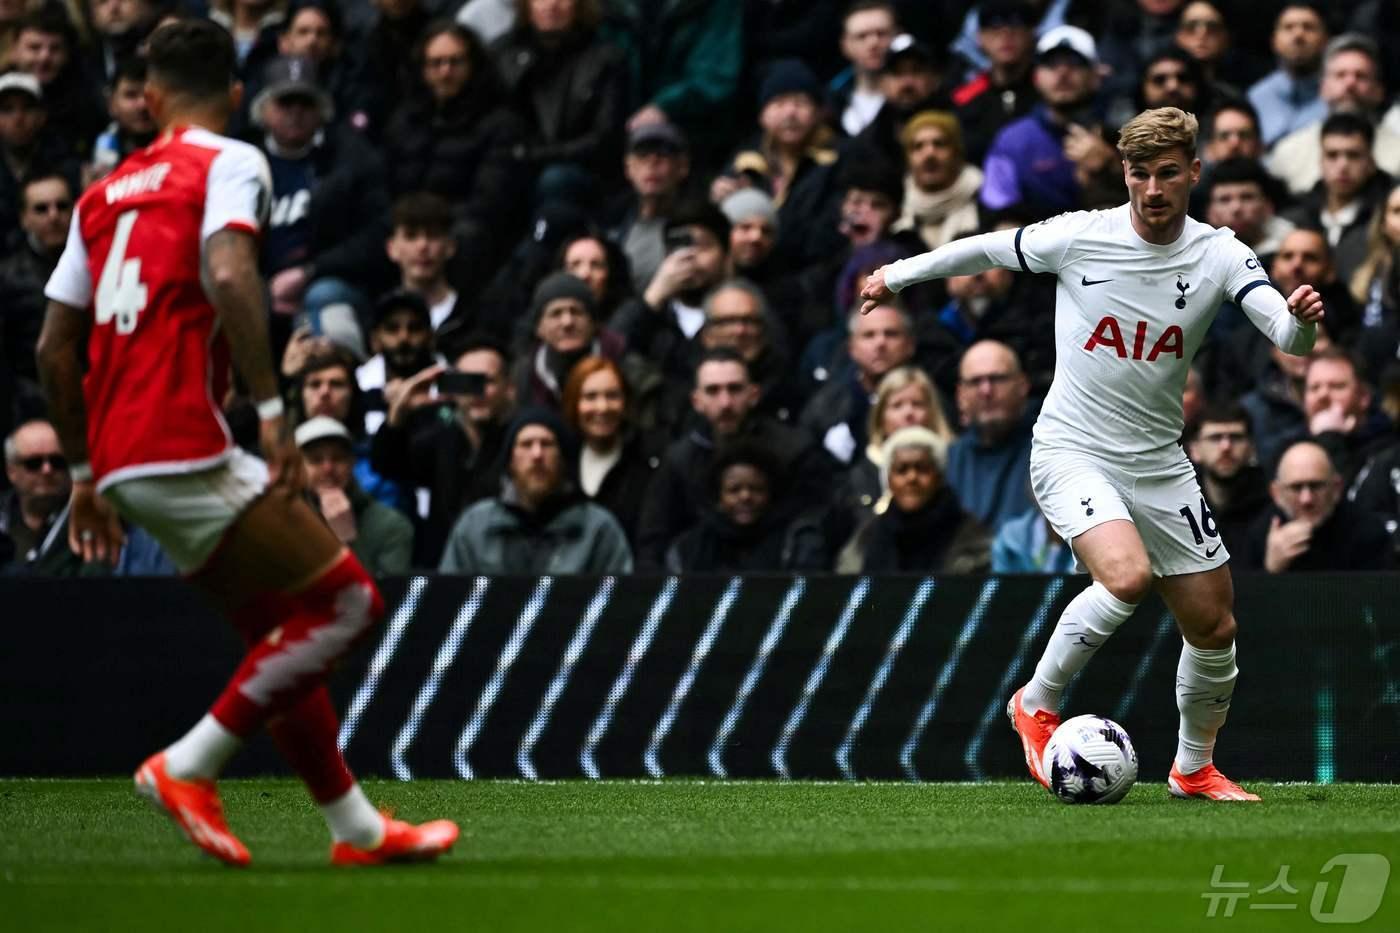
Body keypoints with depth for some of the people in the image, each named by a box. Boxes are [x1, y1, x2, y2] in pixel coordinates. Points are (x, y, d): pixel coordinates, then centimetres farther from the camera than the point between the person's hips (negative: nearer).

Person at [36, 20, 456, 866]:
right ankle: (188, 766, -7)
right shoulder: (231, 164, 0)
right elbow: (229, 276, -20)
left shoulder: (106, 193, 19)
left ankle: (358, 829, 16)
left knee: (284, 634, 16)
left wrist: (86, 475, 26)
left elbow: (55, 348, 19)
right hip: (185, 444, -8)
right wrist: (272, 407, -20)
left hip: (121, 463, 8)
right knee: (348, 602, -3)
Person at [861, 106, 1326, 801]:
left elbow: (1287, 337, -18)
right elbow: (985, 249, 6)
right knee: (1126, 575, -30)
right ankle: (1037, 703, -7)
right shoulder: (1078, 236, -10)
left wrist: (1301, 320, -41)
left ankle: (1194, 768, 31)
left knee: (1214, 626, 6)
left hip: (1159, 465, 4)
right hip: (1072, 451, -4)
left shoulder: (1219, 255, -5)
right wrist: (897, 275, 17)